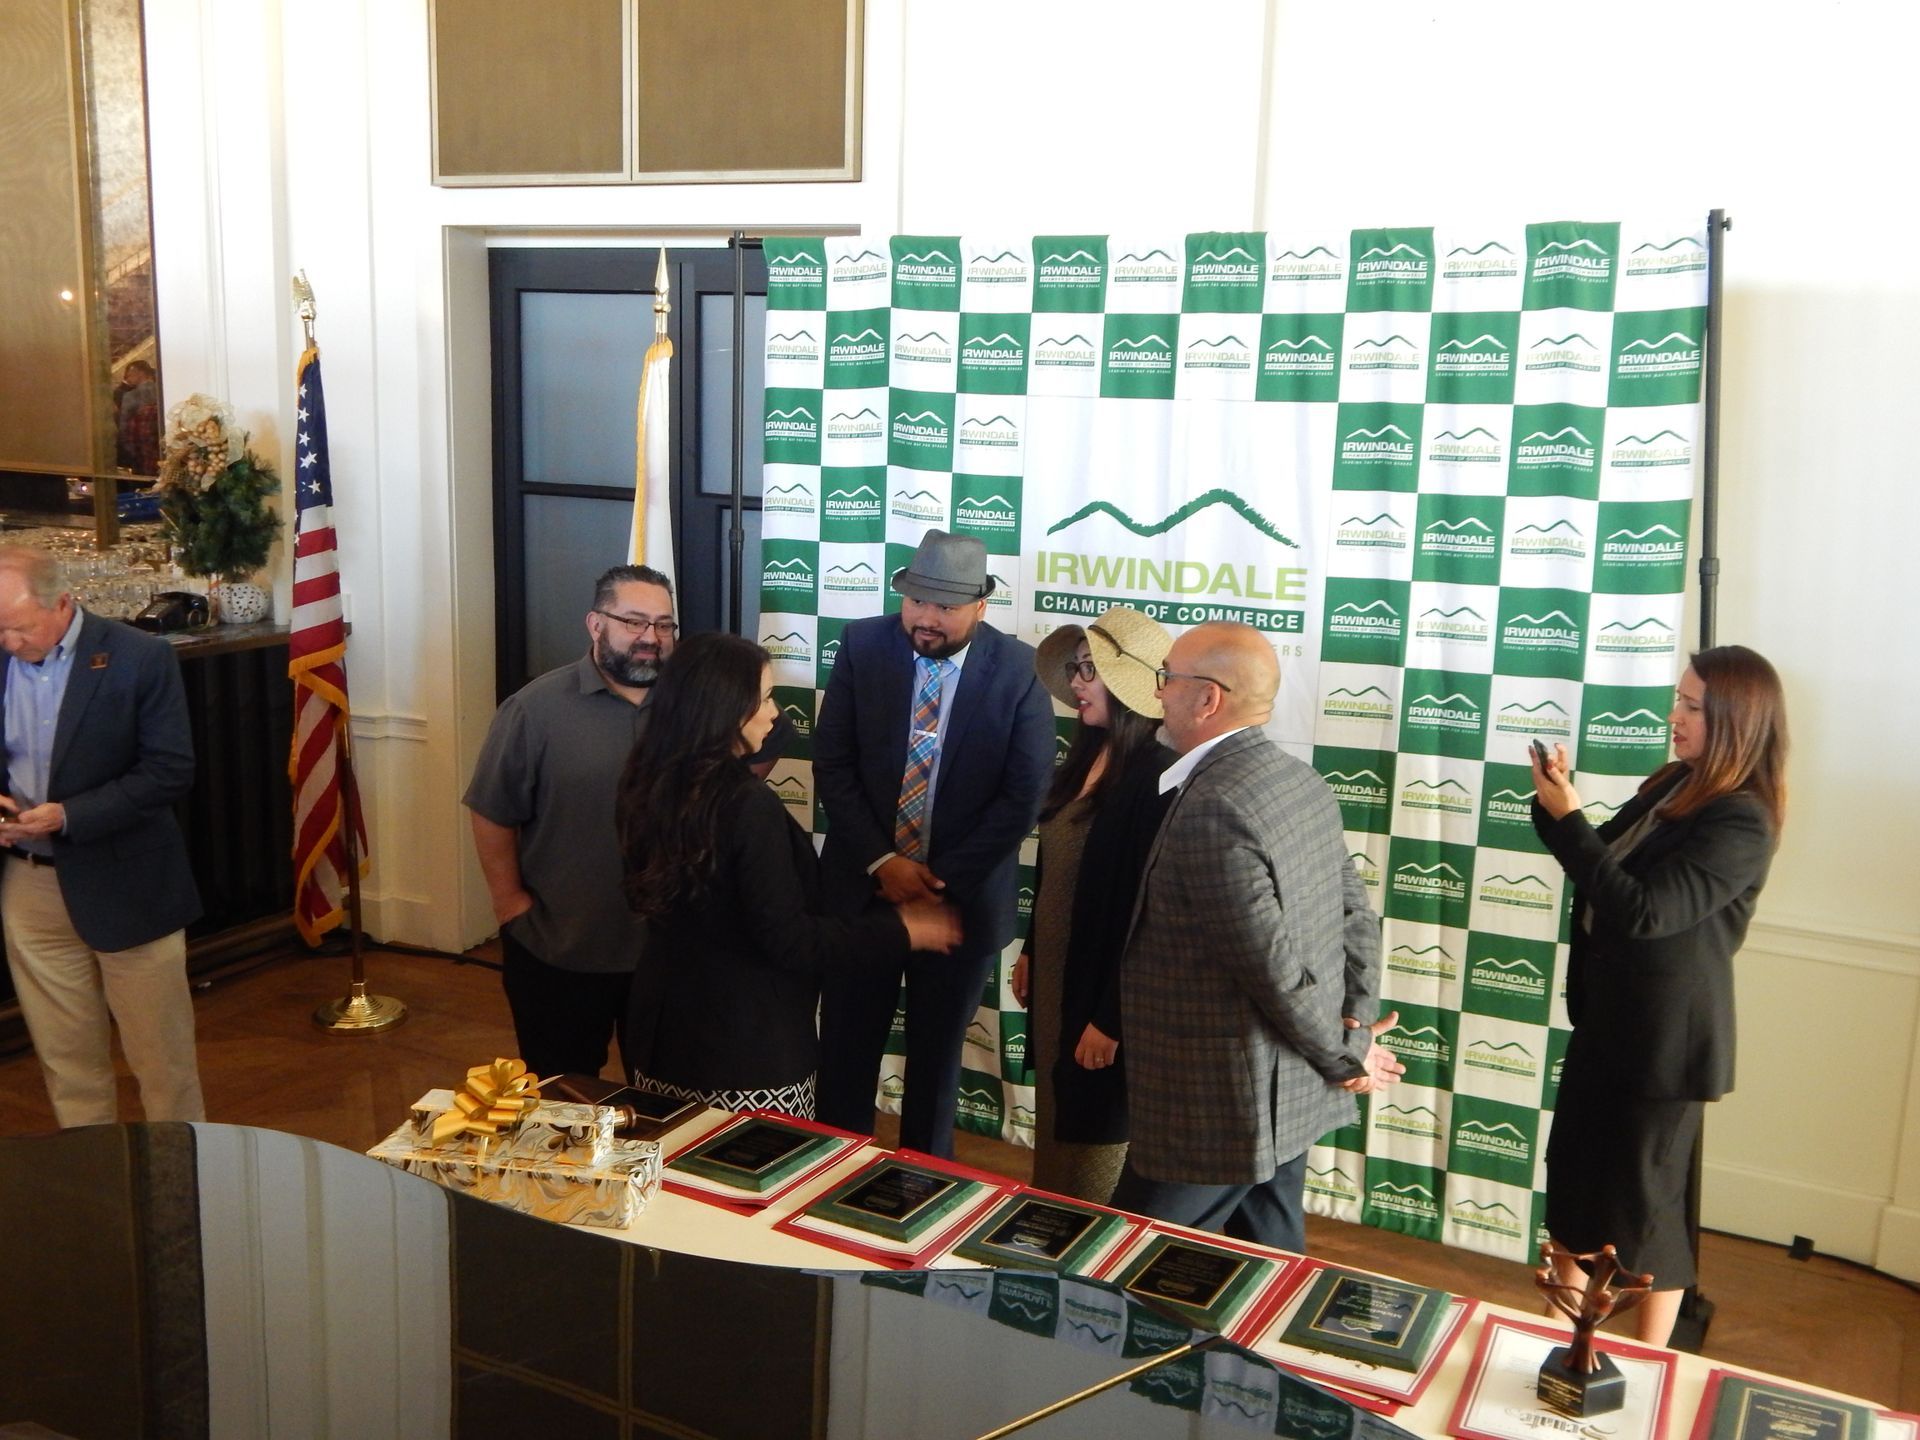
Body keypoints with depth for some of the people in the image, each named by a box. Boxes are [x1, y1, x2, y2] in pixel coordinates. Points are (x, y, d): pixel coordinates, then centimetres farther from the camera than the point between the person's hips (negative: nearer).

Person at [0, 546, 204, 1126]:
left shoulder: (140, 657, -11)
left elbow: (171, 771, -13)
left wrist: (69, 816, -21)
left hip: (124, 882, -4)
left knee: (160, 1052, 7)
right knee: (64, 1056, 13)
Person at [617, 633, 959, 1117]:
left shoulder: (648, 783, -1)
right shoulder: (749, 806, -24)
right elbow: (789, 943, -22)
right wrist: (900, 930, -13)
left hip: (664, 1029, 8)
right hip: (744, 1045, -7)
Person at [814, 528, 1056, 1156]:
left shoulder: (1019, 670, -10)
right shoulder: (862, 645, -5)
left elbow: (1022, 796, -10)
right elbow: (832, 766, -5)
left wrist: (940, 879, -13)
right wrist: (883, 862, -13)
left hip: (964, 896, -1)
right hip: (862, 884, 1)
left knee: (936, 1055, 15)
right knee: (845, 1048, 11)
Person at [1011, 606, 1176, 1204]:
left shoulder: (1155, 777, -23)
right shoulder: (1087, 758, 4)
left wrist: (1110, 1020, -20)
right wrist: (1030, 952, 18)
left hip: (1104, 993, -9)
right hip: (1055, 977, 9)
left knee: (1095, 1149, 8)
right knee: (1055, 1128, 22)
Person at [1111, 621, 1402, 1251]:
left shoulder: (1211, 808, -24)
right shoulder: (1302, 781, 5)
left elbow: (1276, 966, -23)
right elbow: (1356, 915, 10)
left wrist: (1348, 1057, -9)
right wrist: (1358, 1028, 6)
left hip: (1217, 1112, -9)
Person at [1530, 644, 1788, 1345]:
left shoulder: (1740, 823, -22)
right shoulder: (1673, 785, 3)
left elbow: (1641, 909, -27)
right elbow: (1607, 868, 12)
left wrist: (1567, 818, -24)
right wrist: (1558, 804, -5)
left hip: (1664, 1036, -8)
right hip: (1609, 1012, 9)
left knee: (1644, 1196, 6)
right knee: (1574, 1171, 18)